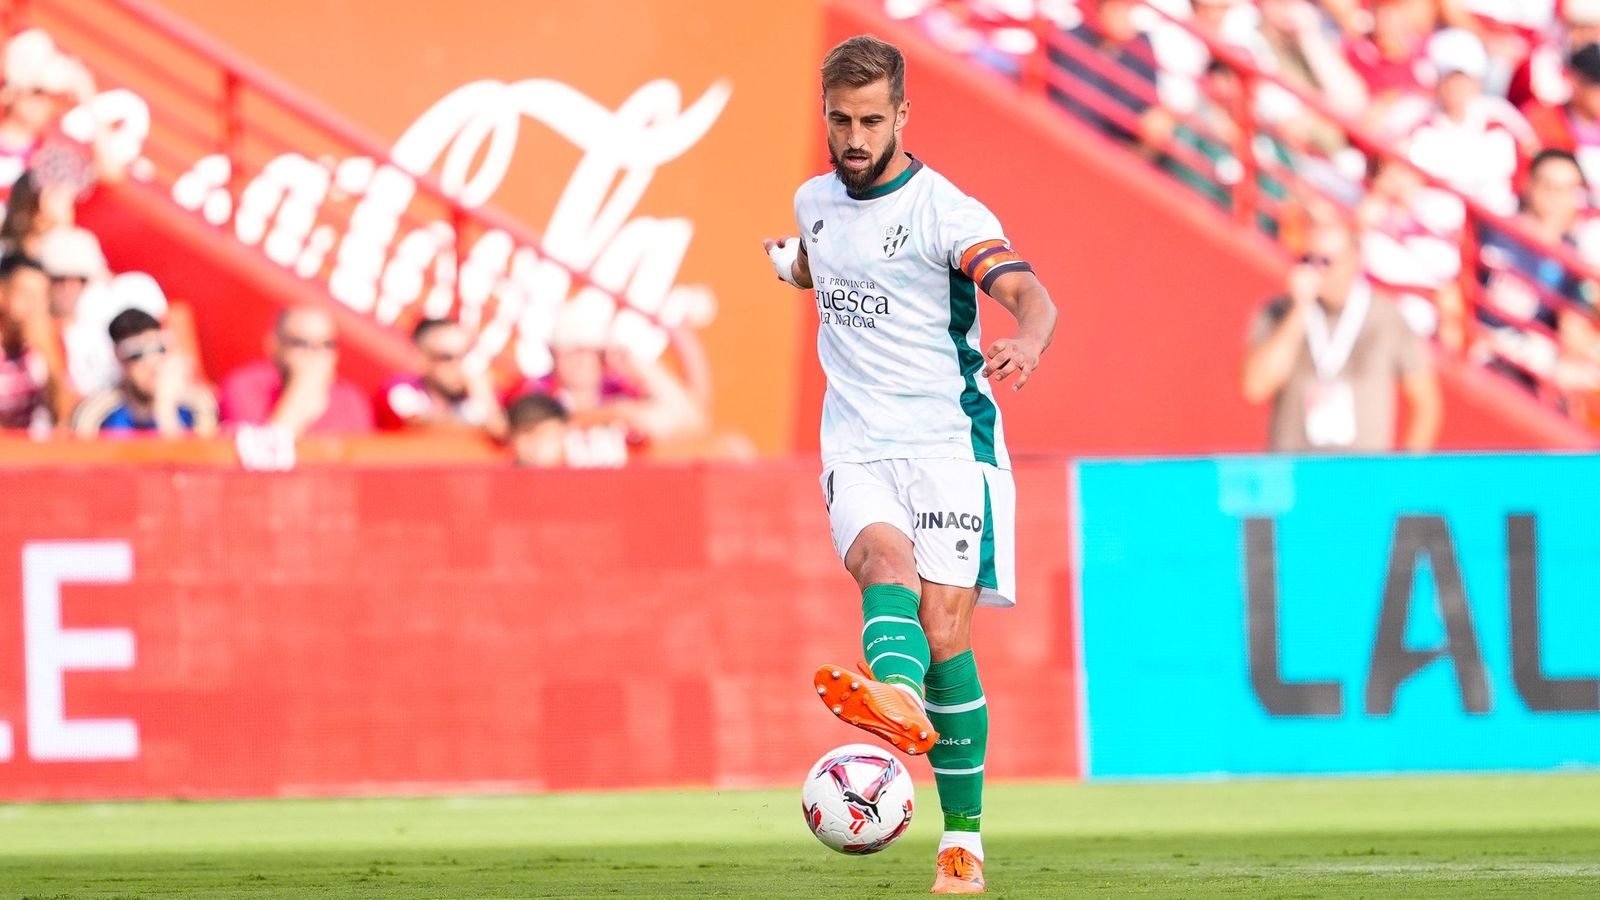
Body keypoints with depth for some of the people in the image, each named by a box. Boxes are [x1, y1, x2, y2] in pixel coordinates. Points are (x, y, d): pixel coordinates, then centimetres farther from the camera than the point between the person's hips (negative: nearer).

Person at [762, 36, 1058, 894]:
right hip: (856, 451, 3)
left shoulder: (944, 211, -7)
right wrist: (791, 264, 14)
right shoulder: (815, 201, 13)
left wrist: (1026, 341, -46)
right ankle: (896, 697, -60)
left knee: (944, 628, -10)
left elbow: (1026, 291, -23)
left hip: (948, 442, -3)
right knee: (886, 564, -27)